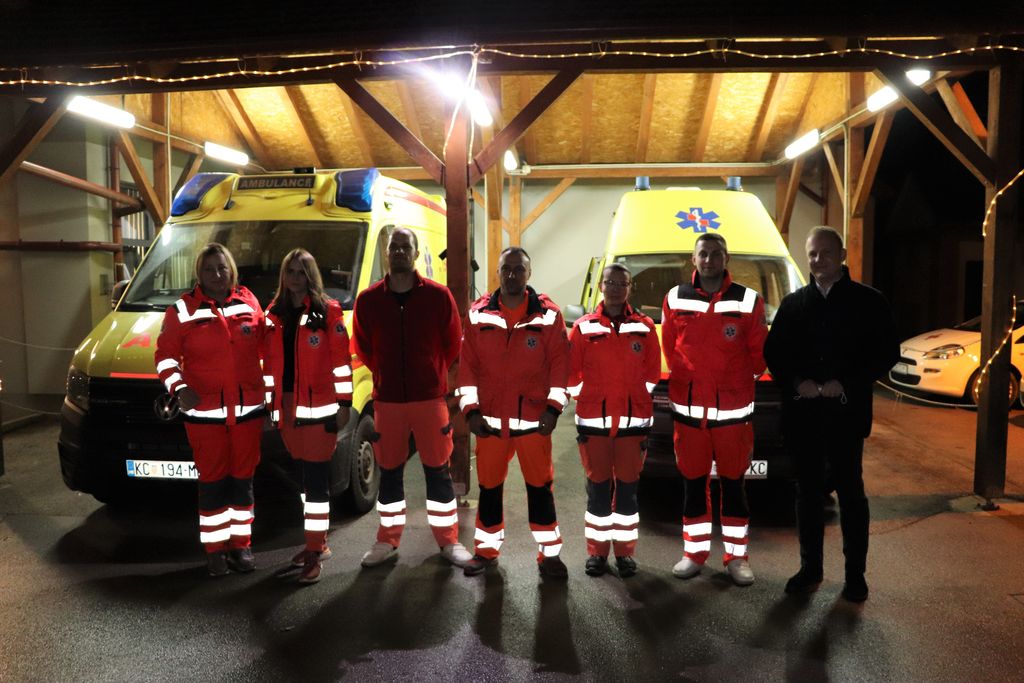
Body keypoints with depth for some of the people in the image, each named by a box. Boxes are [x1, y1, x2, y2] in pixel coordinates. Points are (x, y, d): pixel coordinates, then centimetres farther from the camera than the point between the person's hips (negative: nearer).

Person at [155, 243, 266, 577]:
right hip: (204, 412, -2)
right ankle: (215, 549, 17)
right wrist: (179, 388, -16)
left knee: (243, 478, 10)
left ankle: (241, 544, 23)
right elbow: (166, 355, 0)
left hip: (248, 409, 2)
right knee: (213, 481, 4)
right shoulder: (183, 309, -2)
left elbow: (263, 346, 14)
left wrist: (267, 390, 13)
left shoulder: (249, 302, 5)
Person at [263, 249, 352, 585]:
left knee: (316, 478, -3)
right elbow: (270, 363, 16)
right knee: (304, 476, 15)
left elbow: (341, 359, -7)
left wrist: (343, 403, -11)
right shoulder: (274, 314, 12)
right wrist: (270, 404, 14)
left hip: (318, 406, -6)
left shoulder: (328, 311, -5)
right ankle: (318, 542, 28)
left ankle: (314, 553, 5)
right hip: (287, 407, 6)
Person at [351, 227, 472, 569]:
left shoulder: (438, 296, -5)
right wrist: (387, 377, 11)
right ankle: (387, 541, 26)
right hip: (386, 400, 2)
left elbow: (453, 343, 4)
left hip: (430, 398, -1)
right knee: (389, 472, 11)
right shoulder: (368, 299, 0)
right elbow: (362, 348, 11)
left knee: (438, 471, 5)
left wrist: (431, 375, 8)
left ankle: (448, 541, 18)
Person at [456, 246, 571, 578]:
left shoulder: (548, 315, -1)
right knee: (489, 486, 12)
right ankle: (486, 550, 28)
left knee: (540, 486, 5)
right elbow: (468, 364, 3)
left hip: (534, 419, -1)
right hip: (490, 418, 2)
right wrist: (470, 409, -2)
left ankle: (549, 553, 20)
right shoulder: (478, 314, 3)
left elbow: (559, 362, -1)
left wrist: (553, 408, -7)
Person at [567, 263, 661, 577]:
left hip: (634, 420, 0)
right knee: (598, 487, 6)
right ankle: (597, 550, 17)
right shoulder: (583, 327, 3)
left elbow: (653, 372, 8)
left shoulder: (644, 327, 4)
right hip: (593, 421, 0)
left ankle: (625, 550, 18)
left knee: (628, 487, 6)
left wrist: (639, 403, 4)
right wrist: (584, 400, 2)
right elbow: (572, 374, 5)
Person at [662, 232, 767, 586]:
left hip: (733, 410, -1)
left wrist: (739, 382, 7)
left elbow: (758, 354, 4)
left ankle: (736, 556, 21)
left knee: (733, 483, 7)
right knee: (693, 483, 10)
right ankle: (695, 552, 24)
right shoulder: (675, 299, 3)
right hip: (687, 409, 1)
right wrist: (685, 380, 9)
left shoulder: (748, 301, -2)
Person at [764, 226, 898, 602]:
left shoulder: (868, 301, 1)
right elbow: (773, 351, 9)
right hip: (802, 412, 3)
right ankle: (810, 567, 22)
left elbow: (887, 353, -3)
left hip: (846, 412, -3)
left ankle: (855, 572, 16)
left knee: (850, 490, 4)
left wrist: (845, 384, -13)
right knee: (808, 489, 11)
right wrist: (798, 383, -8)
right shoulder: (793, 303, 10)